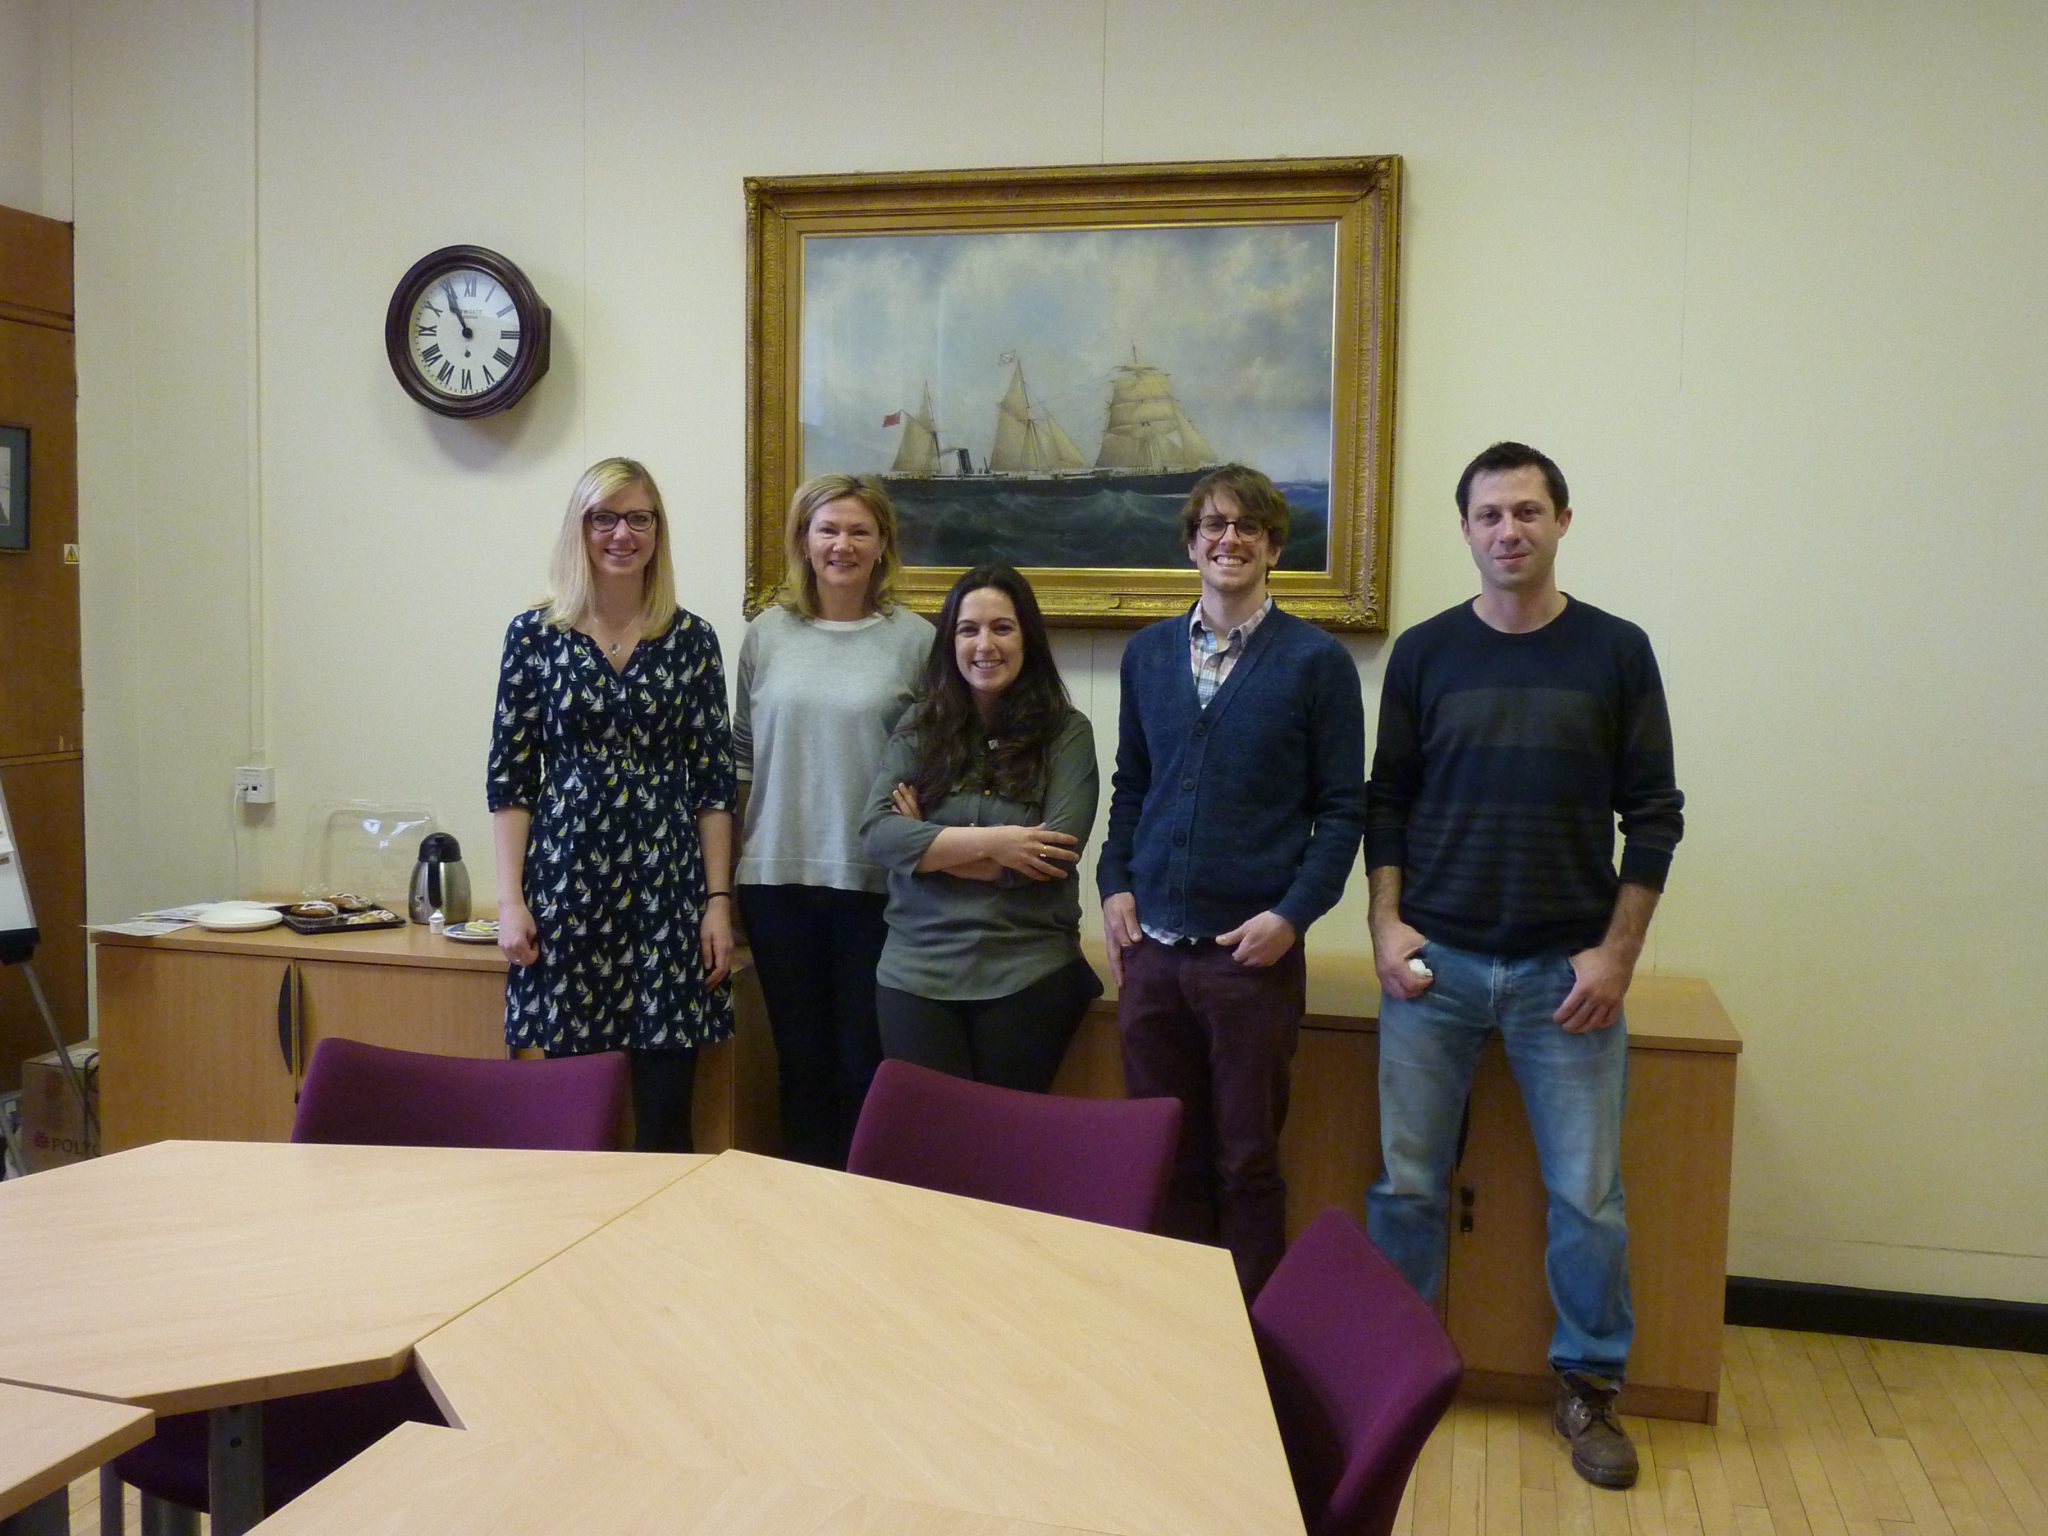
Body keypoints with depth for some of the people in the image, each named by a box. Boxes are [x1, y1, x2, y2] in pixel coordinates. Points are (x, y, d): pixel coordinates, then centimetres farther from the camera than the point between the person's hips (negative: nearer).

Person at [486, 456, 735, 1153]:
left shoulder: (691, 639, 6)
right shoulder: (535, 634, 4)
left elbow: (713, 782, 6)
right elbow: (508, 779, 4)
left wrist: (718, 900, 0)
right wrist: (510, 899, -3)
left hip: (667, 883, 1)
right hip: (566, 881, 0)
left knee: (666, 1108, 1)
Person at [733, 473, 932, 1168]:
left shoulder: (914, 639, -1)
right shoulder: (767, 634, 7)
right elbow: (742, 754, 12)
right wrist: (727, 864, 10)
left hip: (875, 883, -2)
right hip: (777, 876, 3)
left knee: (866, 1063, 4)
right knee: (801, 1059, 12)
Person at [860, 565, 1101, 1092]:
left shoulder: (1066, 731, -1)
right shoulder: (919, 728, 5)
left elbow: (1052, 854, -12)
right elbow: (877, 832, -7)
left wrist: (926, 843, -8)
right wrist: (990, 840, -16)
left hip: (1030, 975, -1)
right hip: (918, 971, 1)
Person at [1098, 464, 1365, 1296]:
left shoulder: (1317, 660, -2)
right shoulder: (1148, 652, 9)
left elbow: (1341, 809, -2)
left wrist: (1292, 915, -12)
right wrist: (1115, 885, 3)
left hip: (1252, 952, -3)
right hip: (1151, 946, 3)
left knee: (1247, 1161, 6)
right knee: (1165, 1157, 11)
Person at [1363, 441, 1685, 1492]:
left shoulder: (1615, 652, 1)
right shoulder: (1424, 653, 4)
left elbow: (1653, 814, 2)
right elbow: (1387, 802, 8)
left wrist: (1616, 954, -4)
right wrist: (1386, 924, -3)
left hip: (1568, 970, -1)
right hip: (1433, 961, 1)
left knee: (1589, 1194, 4)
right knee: (1407, 1181, 6)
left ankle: (1589, 1385, 23)